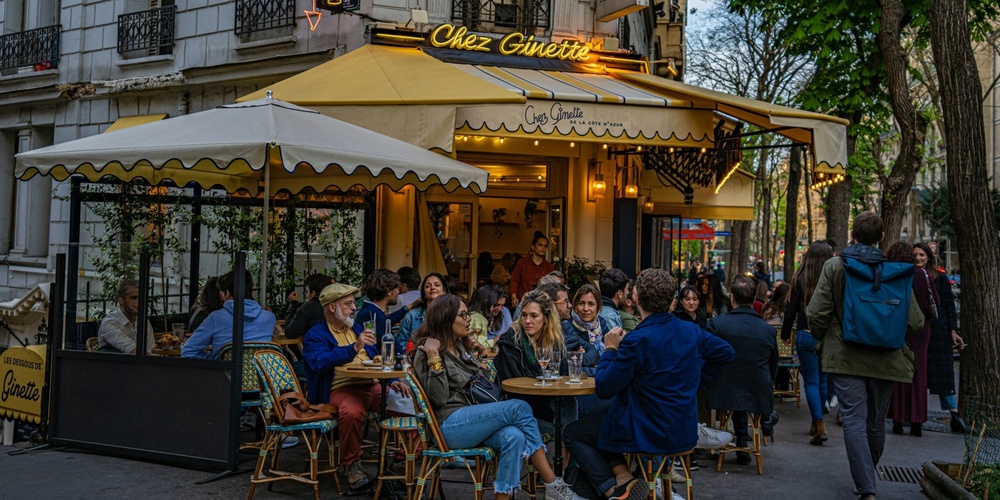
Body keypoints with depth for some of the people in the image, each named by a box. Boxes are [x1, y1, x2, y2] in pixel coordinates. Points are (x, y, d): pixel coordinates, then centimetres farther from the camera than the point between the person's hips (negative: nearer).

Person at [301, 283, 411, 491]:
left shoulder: (357, 328, 22)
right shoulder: (315, 336, 1)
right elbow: (320, 363, -20)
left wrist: (392, 381, 4)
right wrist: (354, 348, -30)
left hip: (372, 386, 6)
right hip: (341, 389, -6)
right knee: (352, 411, -38)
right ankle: (352, 464, -13)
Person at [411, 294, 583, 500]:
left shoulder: (460, 346, 16)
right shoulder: (427, 351, -6)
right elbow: (439, 398, -17)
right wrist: (434, 359, -23)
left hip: (472, 418, 7)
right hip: (449, 425, -7)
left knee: (514, 437, -27)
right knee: (520, 408, -22)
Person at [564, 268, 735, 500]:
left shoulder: (636, 340, -22)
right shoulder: (691, 331, 0)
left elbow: (604, 389, -16)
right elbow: (726, 353, 17)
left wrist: (611, 349, -4)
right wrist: (694, 379, 17)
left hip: (648, 435, -7)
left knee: (574, 433, 13)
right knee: (600, 423, 29)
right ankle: (621, 475, 4)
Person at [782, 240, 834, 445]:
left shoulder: (800, 279, -6)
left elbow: (791, 308, -2)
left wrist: (785, 333, 9)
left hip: (806, 335, -2)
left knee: (811, 382, 2)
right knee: (822, 380, 17)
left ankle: (820, 426, -9)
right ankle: (816, 422, 29)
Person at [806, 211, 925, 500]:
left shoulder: (834, 267, -6)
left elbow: (816, 314, -9)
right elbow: (915, 321, -2)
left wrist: (823, 340, 11)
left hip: (845, 357, -2)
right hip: (884, 359, 2)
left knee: (854, 421, -4)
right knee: (876, 423, 17)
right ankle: (869, 476, 36)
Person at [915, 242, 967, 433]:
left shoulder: (940, 277, 4)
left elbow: (949, 305, 4)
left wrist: (953, 331, -3)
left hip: (938, 331, -1)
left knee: (942, 372, -1)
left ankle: (954, 413, 2)